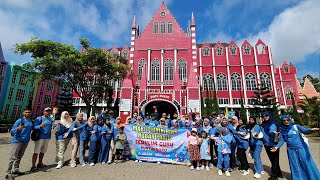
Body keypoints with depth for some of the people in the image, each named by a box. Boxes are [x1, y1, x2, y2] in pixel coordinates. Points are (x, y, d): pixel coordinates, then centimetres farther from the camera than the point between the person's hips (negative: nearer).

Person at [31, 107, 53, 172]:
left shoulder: (50, 119, 12)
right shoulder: (39, 118, -8)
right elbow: (34, 127, -16)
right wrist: (40, 126, -32)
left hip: (47, 138, 7)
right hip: (40, 137, -6)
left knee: (43, 151, 16)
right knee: (36, 152, -4)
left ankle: (40, 163, 29)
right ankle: (33, 166, 2)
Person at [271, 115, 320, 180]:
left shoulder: (296, 126, -5)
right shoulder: (282, 130, 0)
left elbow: (304, 130, -22)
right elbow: (282, 140, 1)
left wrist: (311, 130, -44)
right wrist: (277, 146, -11)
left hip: (301, 148, -2)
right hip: (291, 150, 2)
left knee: (306, 164, 6)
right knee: (295, 166, 12)